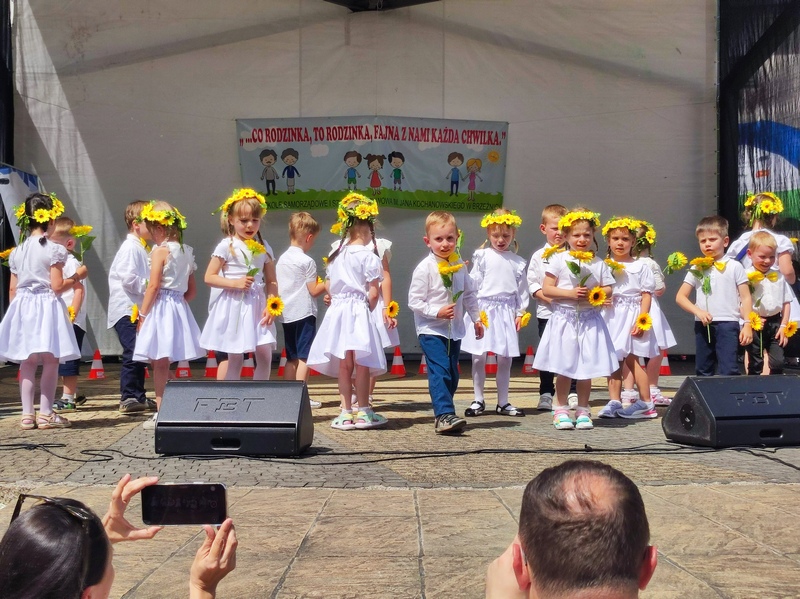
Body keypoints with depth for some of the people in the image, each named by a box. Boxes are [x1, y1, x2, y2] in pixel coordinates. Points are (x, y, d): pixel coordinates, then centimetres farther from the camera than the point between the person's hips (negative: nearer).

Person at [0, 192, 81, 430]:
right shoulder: (54, 249, -9)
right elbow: (57, 286, -13)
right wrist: (74, 280, 4)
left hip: (22, 307, 5)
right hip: (47, 307, -5)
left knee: (27, 363, 10)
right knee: (50, 361, 2)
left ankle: (27, 414, 10)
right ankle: (45, 413, 1)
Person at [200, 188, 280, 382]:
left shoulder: (264, 248, 8)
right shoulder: (226, 246, -4)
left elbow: (271, 281, 9)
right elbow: (209, 277, -6)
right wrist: (235, 283, -18)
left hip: (257, 306, 4)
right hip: (233, 306, -4)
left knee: (265, 355, -3)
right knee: (235, 359, 0)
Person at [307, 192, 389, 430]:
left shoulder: (336, 253, 8)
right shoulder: (368, 256, -9)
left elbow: (328, 285, 12)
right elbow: (374, 292, -11)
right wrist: (369, 308, 5)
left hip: (337, 310, 5)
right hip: (359, 311, -5)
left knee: (344, 365, 9)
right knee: (361, 364, 2)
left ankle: (346, 413, 12)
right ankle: (363, 412, 8)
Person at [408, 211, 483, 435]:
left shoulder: (459, 265, 6)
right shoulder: (424, 268, -12)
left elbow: (469, 294, 18)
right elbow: (414, 301, -13)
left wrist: (476, 318, 20)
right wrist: (437, 312, -21)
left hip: (455, 330, 6)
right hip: (431, 330, -6)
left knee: (452, 374, 10)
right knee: (439, 372, -17)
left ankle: (444, 414, 21)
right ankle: (444, 414, -20)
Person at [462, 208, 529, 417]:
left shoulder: (517, 262, 7)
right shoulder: (482, 256, -1)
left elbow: (522, 289, 10)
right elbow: (473, 283, -3)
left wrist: (520, 313, 5)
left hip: (507, 311, 2)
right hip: (483, 310, -2)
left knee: (505, 359, 7)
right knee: (479, 357, 3)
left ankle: (503, 402, 17)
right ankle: (478, 400, 14)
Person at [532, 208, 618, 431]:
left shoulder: (598, 263, 6)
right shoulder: (558, 260, -2)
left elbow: (608, 289, 8)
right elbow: (546, 289, -6)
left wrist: (595, 294, -12)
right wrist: (570, 293, -17)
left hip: (590, 321, 2)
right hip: (564, 319, -2)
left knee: (587, 368, 6)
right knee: (563, 368, 1)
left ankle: (583, 410, 17)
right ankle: (561, 410, 13)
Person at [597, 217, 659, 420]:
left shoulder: (640, 267, 1)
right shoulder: (604, 266, 10)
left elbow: (647, 295, -3)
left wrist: (641, 320, -11)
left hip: (632, 315, -4)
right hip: (611, 316, 4)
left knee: (632, 360, -5)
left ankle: (646, 403, 2)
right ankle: (614, 402, 11)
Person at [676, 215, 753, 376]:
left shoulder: (734, 267, 1)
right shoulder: (697, 269, 9)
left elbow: (745, 298, 0)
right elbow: (680, 296, 6)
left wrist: (747, 324, -9)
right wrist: (698, 311, -11)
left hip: (727, 324, -4)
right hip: (703, 325, 4)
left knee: (728, 370, -11)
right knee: (703, 370, 11)